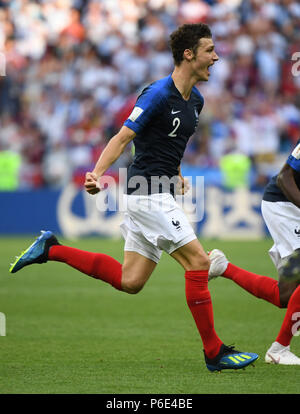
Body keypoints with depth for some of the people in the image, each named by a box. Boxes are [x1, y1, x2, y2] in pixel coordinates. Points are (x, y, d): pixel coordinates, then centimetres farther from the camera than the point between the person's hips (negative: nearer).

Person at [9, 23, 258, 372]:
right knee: (198, 261, -12)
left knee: (129, 281, 9)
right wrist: (97, 173, -28)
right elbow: (122, 138, -17)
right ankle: (214, 352, -6)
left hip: (158, 191, 9)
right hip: (147, 192, -9)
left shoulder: (195, 99, 13)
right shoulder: (158, 94, -15)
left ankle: (51, 250, 20)